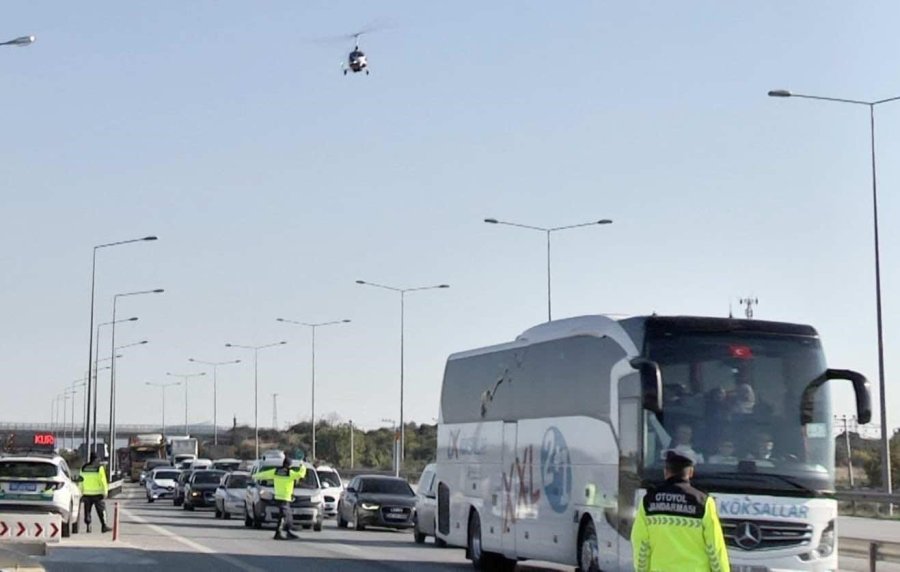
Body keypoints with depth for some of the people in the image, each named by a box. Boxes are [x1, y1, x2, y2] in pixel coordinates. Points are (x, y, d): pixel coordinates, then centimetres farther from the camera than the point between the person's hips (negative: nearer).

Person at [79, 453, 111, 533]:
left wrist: (81, 492, 14)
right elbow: (103, 481, -10)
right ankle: (104, 526, -1)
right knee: (101, 510, 2)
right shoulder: (99, 468, -8)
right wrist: (105, 492, -5)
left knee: (87, 510, 10)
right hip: (97, 493, -3)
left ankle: (88, 526, 6)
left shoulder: (83, 468, 5)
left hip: (87, 493, 3)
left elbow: (81, 481, 8)